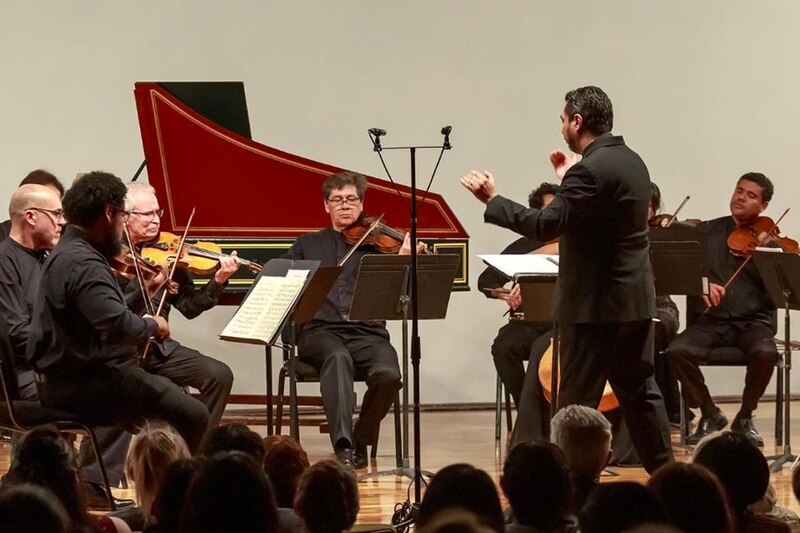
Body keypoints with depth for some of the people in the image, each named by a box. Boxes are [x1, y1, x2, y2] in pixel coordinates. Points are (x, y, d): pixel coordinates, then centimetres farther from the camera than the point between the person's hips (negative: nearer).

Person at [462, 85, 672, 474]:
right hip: (635, 300, 9)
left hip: (596, 305, -9)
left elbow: (545, 225, -24)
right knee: (638, 391, 16)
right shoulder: (631, 162, 11)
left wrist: (492, 201, -17)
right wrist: (568, 179, 25)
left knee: (578, 400, -3)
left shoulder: (591, 170, -19)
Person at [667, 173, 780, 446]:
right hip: (709, 321, 1)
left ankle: (745, 418, -7)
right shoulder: (707, 231, 11)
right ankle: (709, 415, -4)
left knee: (766, 353, -34)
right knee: (678, 351, -28)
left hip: (752, 321, -1)